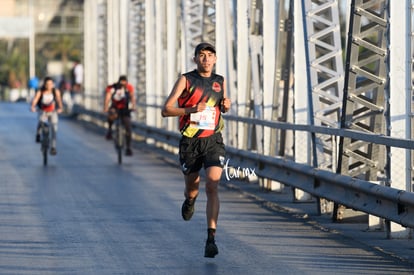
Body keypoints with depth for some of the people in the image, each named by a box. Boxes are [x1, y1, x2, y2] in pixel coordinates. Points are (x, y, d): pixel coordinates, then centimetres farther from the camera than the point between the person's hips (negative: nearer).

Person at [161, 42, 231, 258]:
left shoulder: (220, 81, 8)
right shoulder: (186, 80, -3)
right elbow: (166, 110, -8)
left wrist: (226, 106, 2)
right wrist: (191, 109, -22)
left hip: (213, 141, 1)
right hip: (190, 142, -1)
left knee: (212, 187, -16)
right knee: (192, 187, 14)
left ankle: (211, 238, -19)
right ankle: (189, 201, 53)